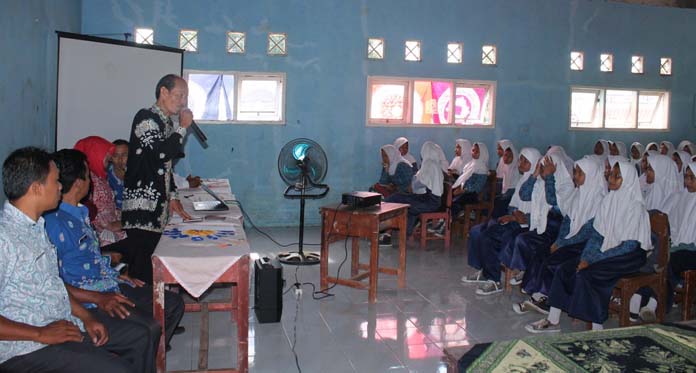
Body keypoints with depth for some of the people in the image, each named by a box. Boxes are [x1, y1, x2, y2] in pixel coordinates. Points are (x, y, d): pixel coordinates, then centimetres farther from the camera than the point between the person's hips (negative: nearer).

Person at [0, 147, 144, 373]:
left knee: (139, 339, 9)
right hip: (26, 349, -9)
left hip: (64, 326, 10)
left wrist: (85, 316, 7)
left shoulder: (36, 226, 11)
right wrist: (41, 334, -22)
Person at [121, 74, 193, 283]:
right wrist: (183, 127, -8)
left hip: (158, 206, 9)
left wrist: (172, 197, 16)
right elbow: (162, 153, -22)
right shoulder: (145, 118, -8)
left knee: (154, 267, 9)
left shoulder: (167, 123, 19)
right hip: (141, 206, -9)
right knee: (142, 272, -9)